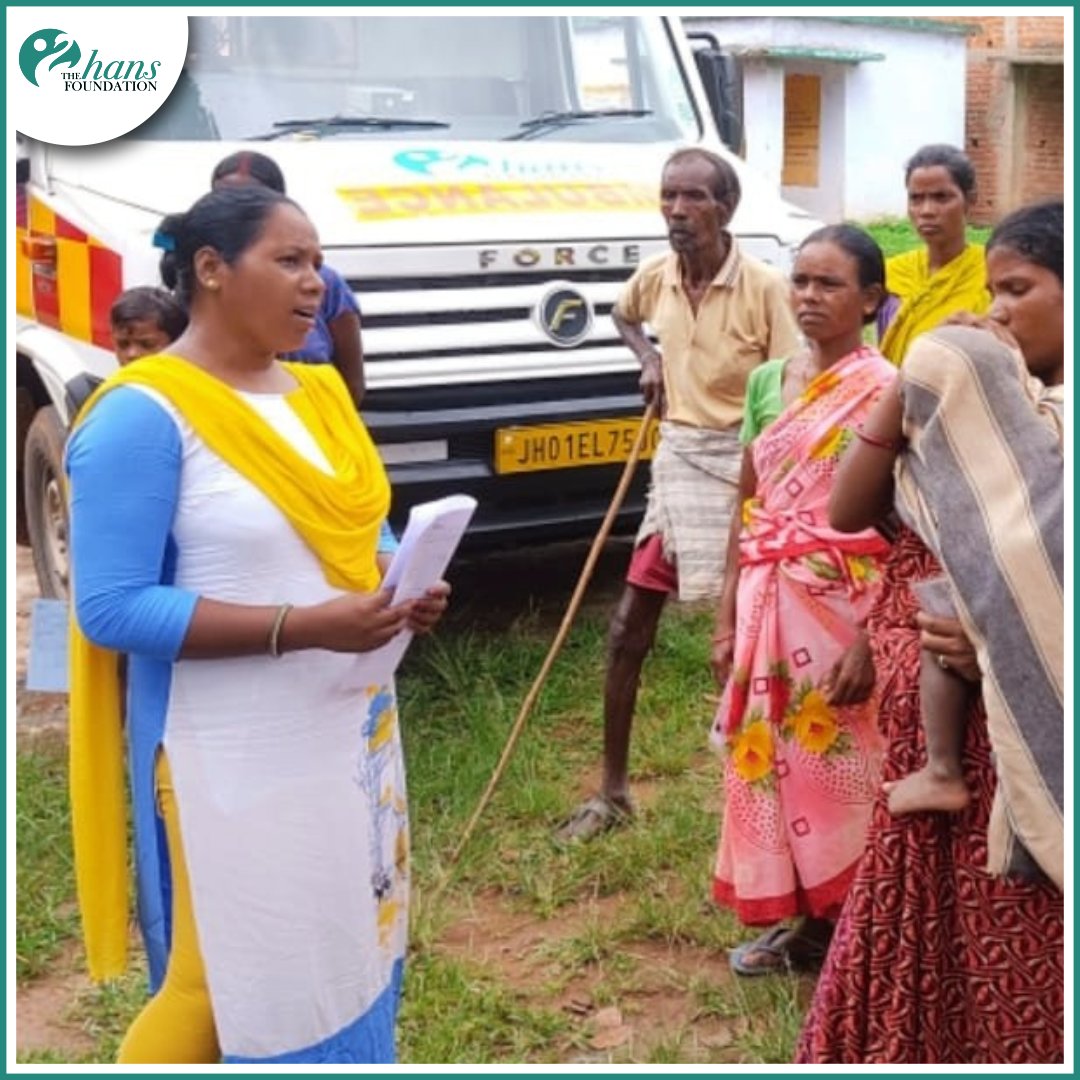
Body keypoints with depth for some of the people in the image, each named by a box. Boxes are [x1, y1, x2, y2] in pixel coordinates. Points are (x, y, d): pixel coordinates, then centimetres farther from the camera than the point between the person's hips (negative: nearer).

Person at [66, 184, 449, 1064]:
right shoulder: (146, 414, -16)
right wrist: (302, 626, -25)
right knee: (233, 977, 5)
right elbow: (111, 609, -20)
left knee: (351, 950, 17)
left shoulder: (319, 392, 8)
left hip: (352, 727, 8)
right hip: (237, 753, -7)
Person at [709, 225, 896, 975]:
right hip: (768, 606, 6)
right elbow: (747, 506, 12)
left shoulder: (885, 391, -9)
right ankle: (804, 923, 27)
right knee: (771, 761, 12)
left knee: (836, 766, 3)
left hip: (839, 608, -6)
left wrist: (871, 641, -19)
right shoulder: (768, 382, 9)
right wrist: (728, 616, 9)